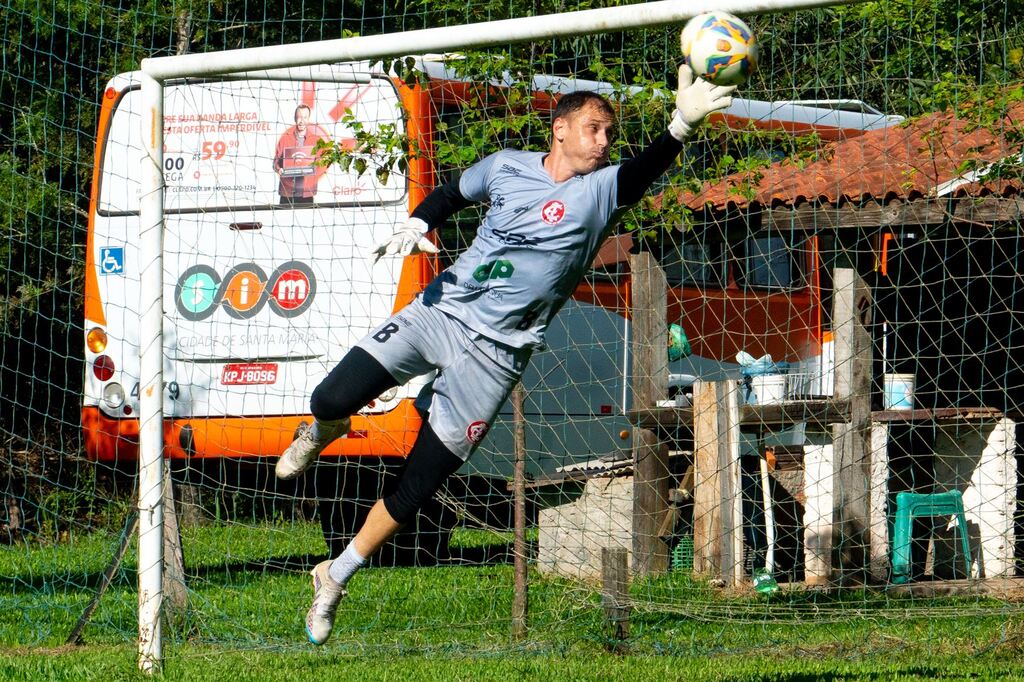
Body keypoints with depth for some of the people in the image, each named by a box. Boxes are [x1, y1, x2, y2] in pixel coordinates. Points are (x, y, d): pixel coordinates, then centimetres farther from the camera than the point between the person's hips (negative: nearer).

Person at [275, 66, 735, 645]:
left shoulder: (602, 189, -9)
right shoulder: (508, 166, 2)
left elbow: (646, 169, -31)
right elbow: (451, 194, 21)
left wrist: (682, 125, -51)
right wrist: (417, 226, -1)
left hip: (493, 353, -2)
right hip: (439, 311, 2)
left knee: (418, 487, 0)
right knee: (333, 398, -12)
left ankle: (336, 578, 20)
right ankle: (324, 433, 27)